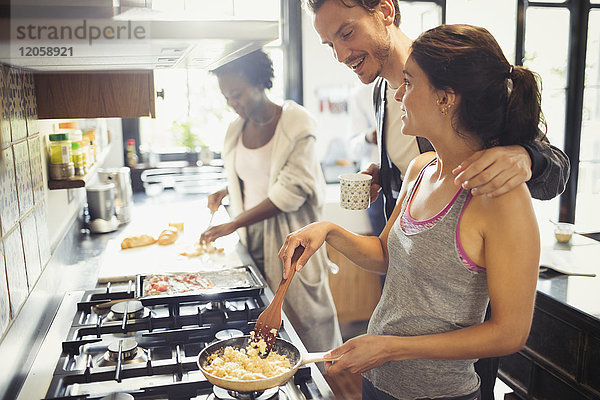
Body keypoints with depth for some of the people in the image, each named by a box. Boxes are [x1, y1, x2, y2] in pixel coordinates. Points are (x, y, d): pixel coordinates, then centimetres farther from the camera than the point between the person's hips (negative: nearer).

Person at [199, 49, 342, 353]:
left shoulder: (295, 122, -10)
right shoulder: (236, 129, 10)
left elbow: (291, 191, -17)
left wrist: (232, 224, -18)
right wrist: (226, 191, 4)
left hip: (289, 235, -5)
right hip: (252, 235, 5)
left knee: (301, 314, 0)